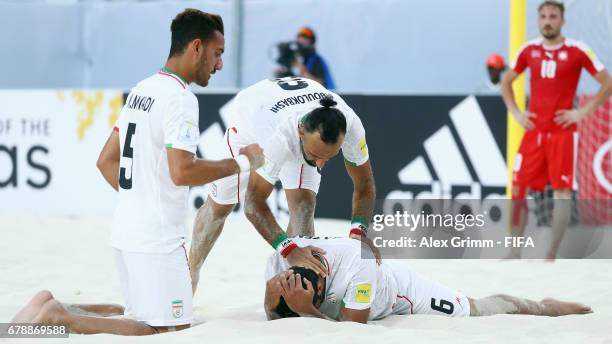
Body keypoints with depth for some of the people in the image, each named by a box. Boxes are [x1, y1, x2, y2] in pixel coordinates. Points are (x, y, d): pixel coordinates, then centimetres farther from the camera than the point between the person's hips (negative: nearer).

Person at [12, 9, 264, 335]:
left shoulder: (140, 90, 15)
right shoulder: (180, 98, -13)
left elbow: (106, 161, 19)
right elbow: (182, 172, -22)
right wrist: (240, 163, -10)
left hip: (125, 231, 9)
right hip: (157, 237, -9)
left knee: (137, 316, 21)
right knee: (172, 330, -6)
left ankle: (52, 307, 4)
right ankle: (62, 319, -15)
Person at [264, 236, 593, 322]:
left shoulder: (358, 267, -48)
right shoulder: (283, 256, -33)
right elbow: (274, 317, -23)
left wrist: (305, 310, -56)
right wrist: (274, 299, -47)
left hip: (400, 291, -6)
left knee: (475, 309, 11)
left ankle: (543, 307, 38)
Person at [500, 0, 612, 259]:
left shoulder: (577, 51, -6)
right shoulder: (529, 50, 6)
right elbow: (506, 83, 20)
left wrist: (582, 112, -10)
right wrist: (515, 113, 6)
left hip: (562, 133, -4)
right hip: (533, 131, 4)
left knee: (562, 192, -5)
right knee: (518, 190, 1)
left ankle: (551, 256, 0)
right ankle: (514, 253, 10)